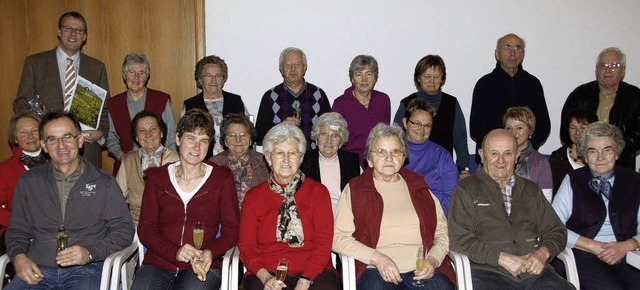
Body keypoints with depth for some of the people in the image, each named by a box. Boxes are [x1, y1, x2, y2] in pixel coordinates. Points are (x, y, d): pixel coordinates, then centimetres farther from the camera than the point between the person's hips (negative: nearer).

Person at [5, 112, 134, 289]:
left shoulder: (103, 182, 6)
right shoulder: (28, 182, 16)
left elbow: (124, 230, 3)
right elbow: (17, 230, 20)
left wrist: (90, 253, -12)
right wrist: (18, 256, -2)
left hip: (86, 269, -2)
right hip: (38, 269, 2)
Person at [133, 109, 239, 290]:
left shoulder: (221, 179, 8)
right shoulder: (157, 178, 11)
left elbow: (231, 230, 6)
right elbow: (145, 229, 6)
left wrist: (210, 253, -14)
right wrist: (175, 252, -12)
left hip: (202, 267, -1)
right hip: (158, 263, 2)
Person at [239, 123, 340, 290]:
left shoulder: (318, 191, 8)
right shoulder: (253, 196, 10)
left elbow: (323, 242, 0)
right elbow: (246, 246, 5)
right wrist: (265, 276, -13)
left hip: (314, 273, 0)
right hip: (266, 274, 0)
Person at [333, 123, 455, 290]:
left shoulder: (420, 187, 19)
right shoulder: (354, 190, 10)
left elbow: (442, 232, 18)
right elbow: (338, 237, 1)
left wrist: (433, 259, -1)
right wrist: (377, 258, -10)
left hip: (423, 270, 2)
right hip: (375, 270, -2)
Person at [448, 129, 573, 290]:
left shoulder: (531, 190, 22)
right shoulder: (466, 190, 7)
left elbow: (556, 231, 20)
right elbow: (460, 239, -4)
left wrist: (542, 253, -2)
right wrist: (502, 258, -13)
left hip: (536, 271, 4)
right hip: (489, 272, -4)